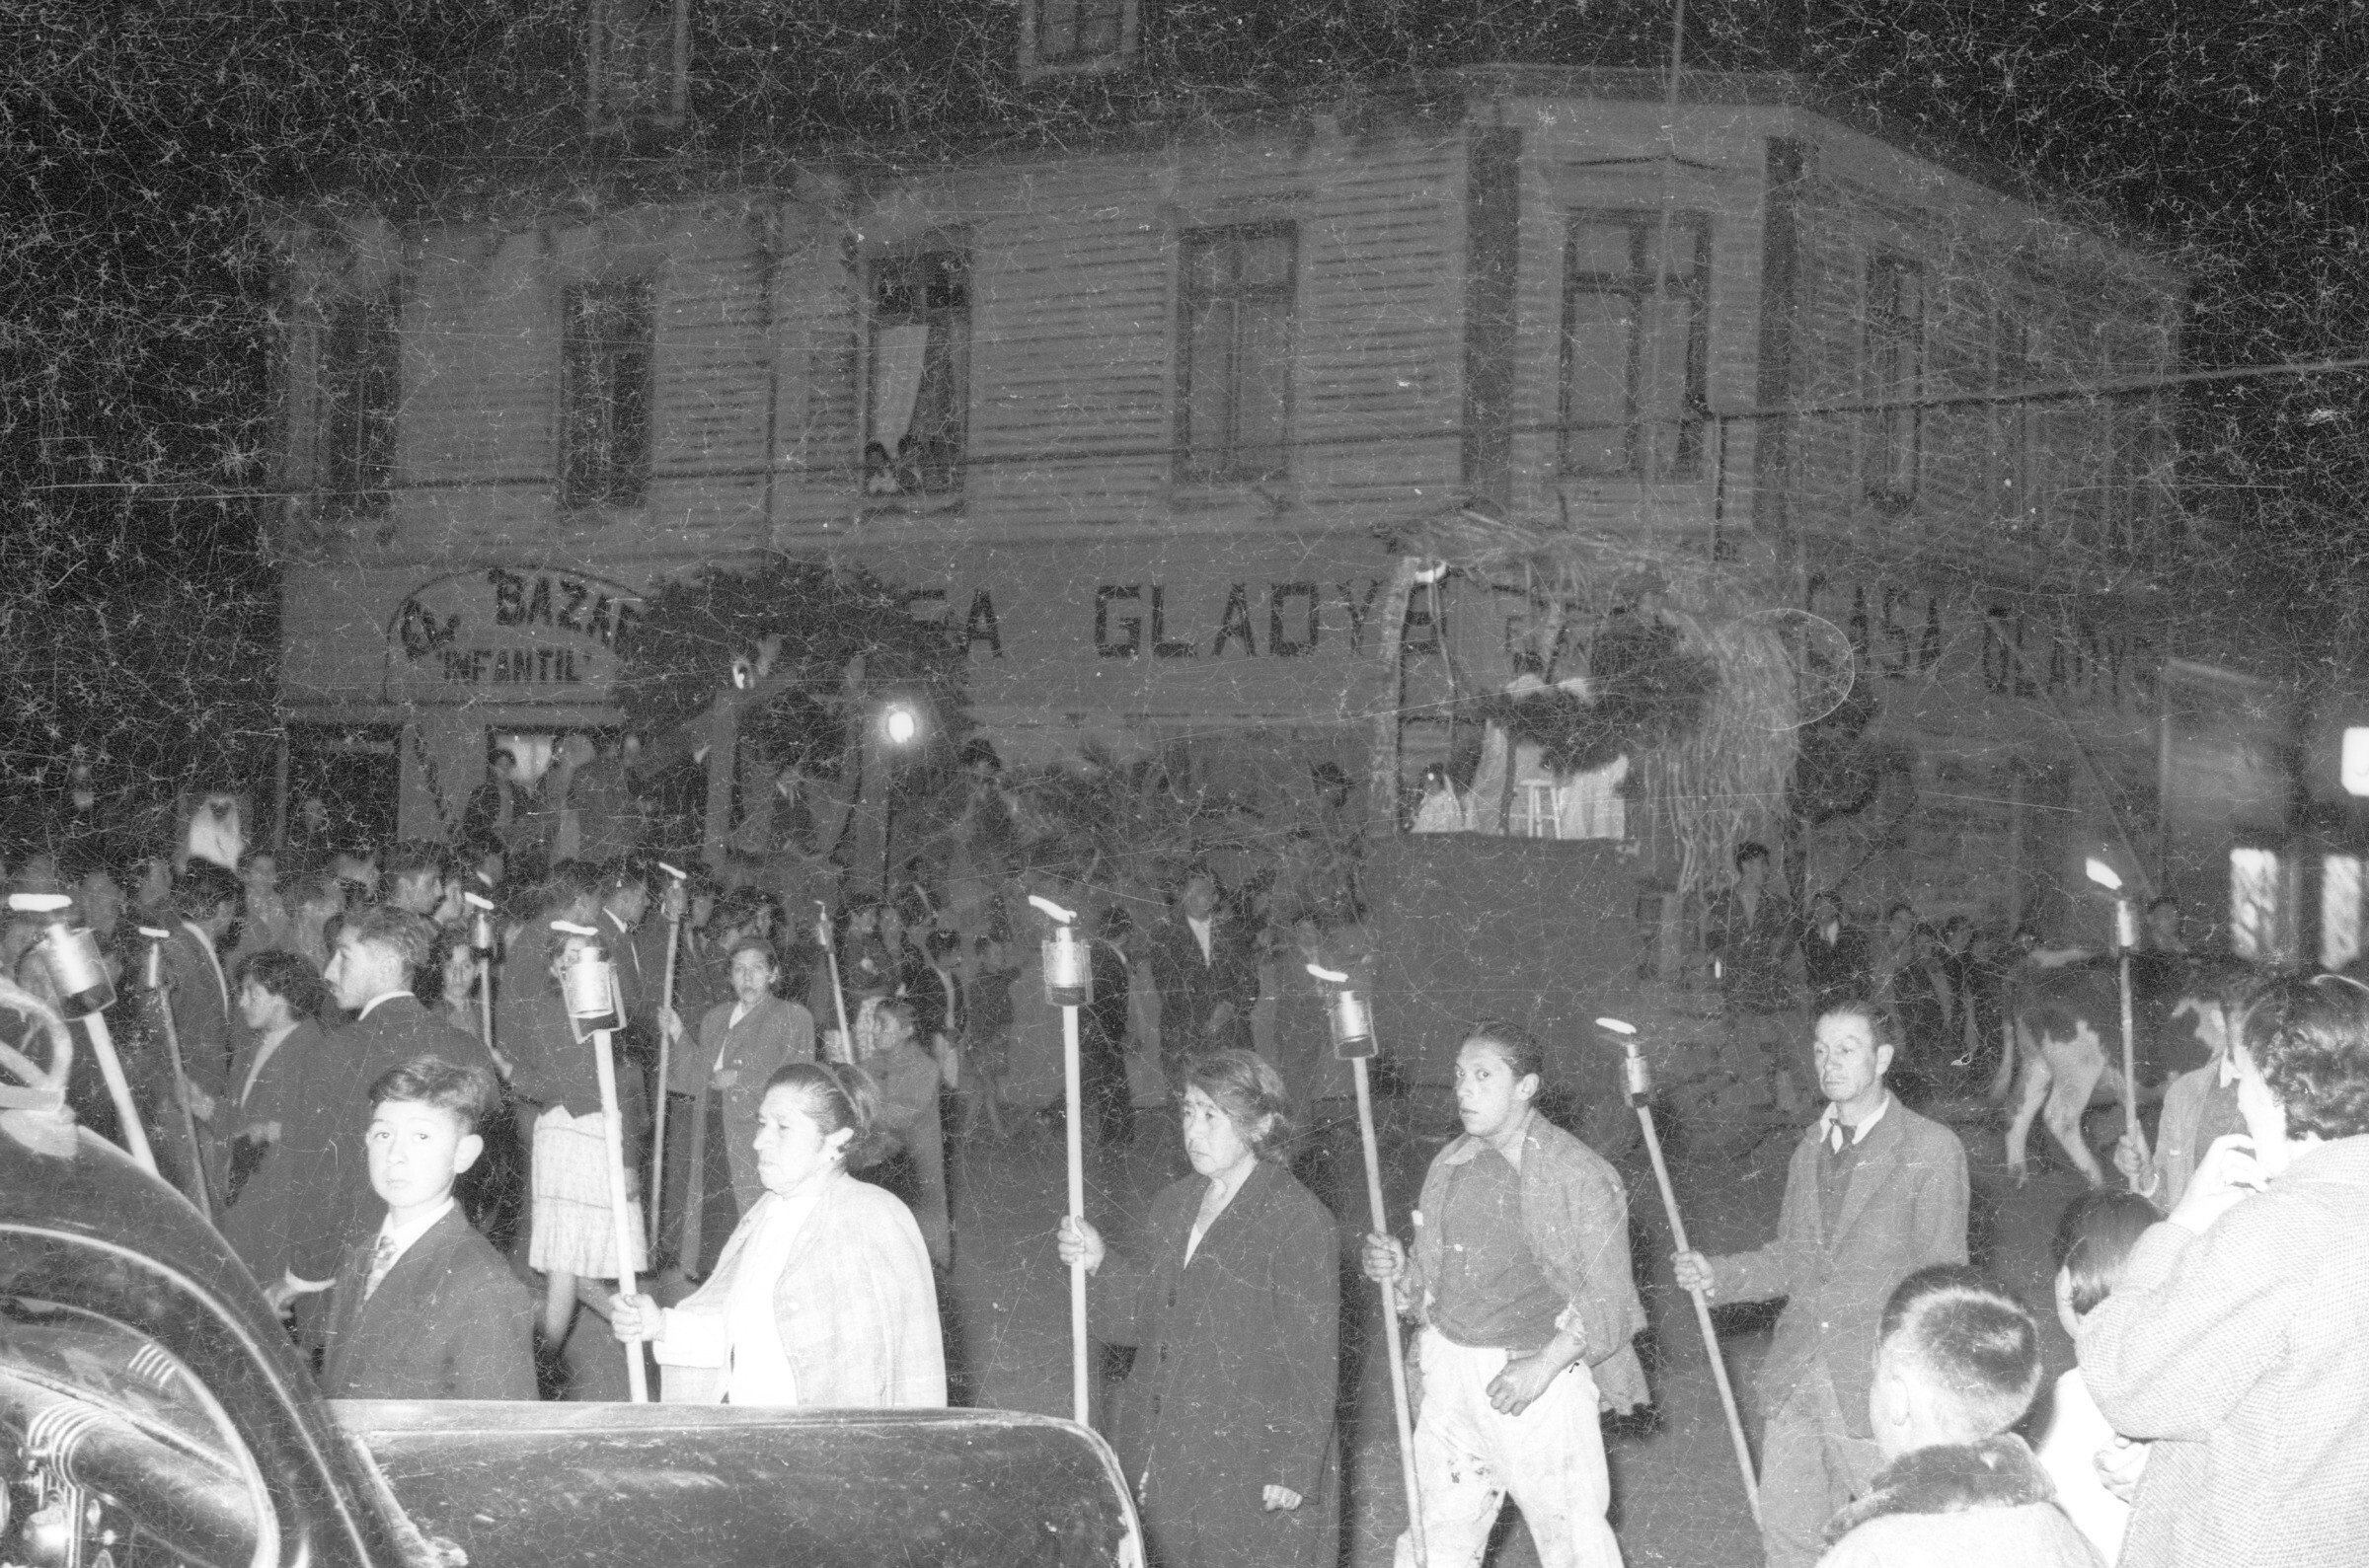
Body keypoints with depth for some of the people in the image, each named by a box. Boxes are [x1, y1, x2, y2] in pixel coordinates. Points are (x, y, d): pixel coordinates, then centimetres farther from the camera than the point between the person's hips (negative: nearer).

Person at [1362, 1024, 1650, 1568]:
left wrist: (1544, 1365, -21)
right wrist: (1398, 1271, -7)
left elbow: (1606, 1301, -10)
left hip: (1543, 1379, -5)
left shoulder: (1581, 1176, -10)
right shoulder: (1450, 1166, 8)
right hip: (1452, 1375, 5)